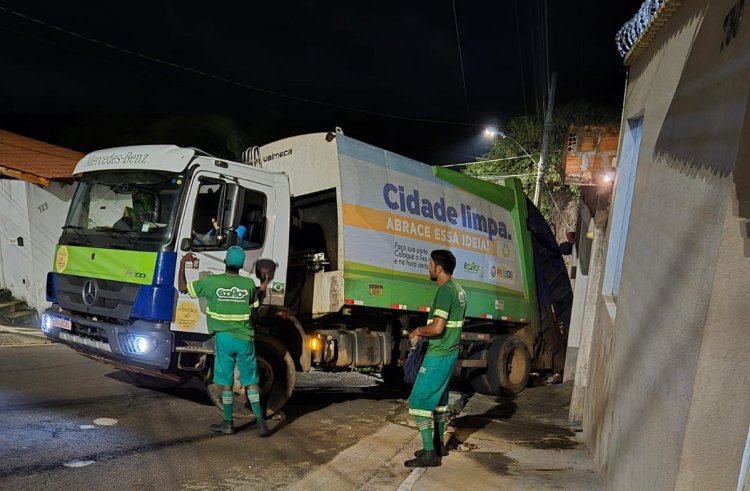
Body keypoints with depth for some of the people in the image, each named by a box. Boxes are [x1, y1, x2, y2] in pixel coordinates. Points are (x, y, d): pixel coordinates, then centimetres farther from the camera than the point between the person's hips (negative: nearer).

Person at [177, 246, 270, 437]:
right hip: (245, 339, 2)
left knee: (226, 382, 9)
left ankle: (228, 423, 17)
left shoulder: (212, 281, -7)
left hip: (224, 339, -1)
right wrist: (262, 290, 31)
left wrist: (182, 263, 11)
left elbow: (182, 288, 2)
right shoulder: (249, 284, 0)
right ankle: (260, 420, 4)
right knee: (251, 381, 8)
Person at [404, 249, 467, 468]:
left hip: (438, 355, -10)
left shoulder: (445, 291, -20)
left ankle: (430, 453, -2)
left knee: (419, 401, -4)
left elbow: (437, 328, -27)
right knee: (439, 399, 20)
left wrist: (418, 331, -9)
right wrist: (425, 332, 15)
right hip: (451, 352, 10)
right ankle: (439, 445, 31)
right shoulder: (459, 290, 10)